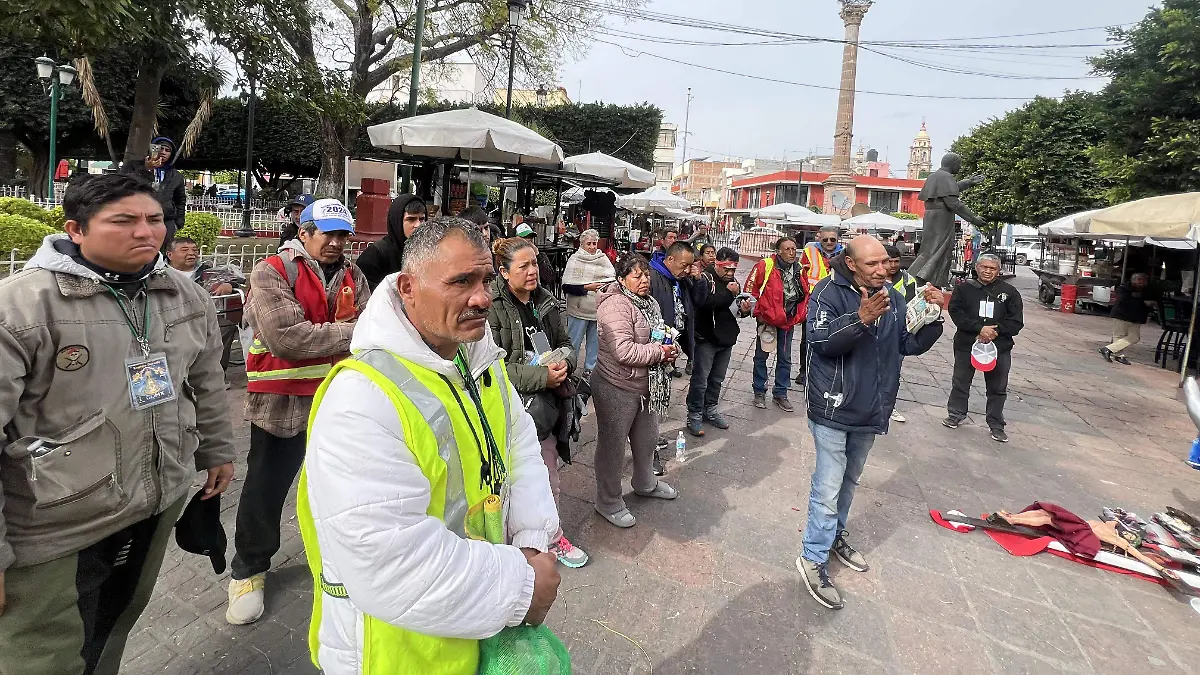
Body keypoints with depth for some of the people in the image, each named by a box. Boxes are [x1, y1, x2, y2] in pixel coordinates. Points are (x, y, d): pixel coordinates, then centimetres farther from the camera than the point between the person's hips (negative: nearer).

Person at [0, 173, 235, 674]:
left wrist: (216, 451, 18)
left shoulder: (186, 297, 1)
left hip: (161, 504, 5)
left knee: (118, 625, 25)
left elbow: (207, 383, 13)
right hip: (56, 530, -5)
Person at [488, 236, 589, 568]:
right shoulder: (493, 307, -16)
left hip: (545, 403, 6)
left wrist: (564, 363, -9)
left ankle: (551, 536, 37)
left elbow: (566, 342, 14)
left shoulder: (547, 302, 4)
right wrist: (541, 376, -24)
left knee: (548, 476, 18)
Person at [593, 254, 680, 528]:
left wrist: (669, 349, 1)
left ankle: (645, 484, 50)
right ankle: (609, 503, 25)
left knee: (647, 440, 26)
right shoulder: (616, 305, -22)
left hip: (646, 387, 9)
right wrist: (659, 352, -20)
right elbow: (623, 351, -32)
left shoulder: (649, 302, 8)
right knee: (613, 446, 8)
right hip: (617, 389, -9)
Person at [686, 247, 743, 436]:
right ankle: (694, 415, 7)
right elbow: (704, 302, -28)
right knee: (700, 379, -3)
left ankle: (710, 410, 29)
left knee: (717, 379, 16)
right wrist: (729, 293, -23)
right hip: (706, 337, -7)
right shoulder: (705, 279, -11)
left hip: (726, 338, 7)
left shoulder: (732, 281, 12)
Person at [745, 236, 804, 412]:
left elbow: (804, 295, 17)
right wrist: (759, 313, -8)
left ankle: (780, 394, 24)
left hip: (788, 322, 5)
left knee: (785, 359, 12)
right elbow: (750, 289, -8)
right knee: (761, 357, 7)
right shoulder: (765, 266, -12)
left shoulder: (799, 270, 4)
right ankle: (759, 393, 20)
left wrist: (798, 316, 10)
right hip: (767, 319, -4)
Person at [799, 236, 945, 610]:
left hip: (871, 410, 7)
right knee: (828, 487, -2)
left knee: (850, 479, 23)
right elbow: (820, 340, -27)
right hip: (834, 409, -6)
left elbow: (910, 345, 6)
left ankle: (836, 534, 42)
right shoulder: (828, 292, -15)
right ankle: (813, 559, 12)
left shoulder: (893, 297, 4)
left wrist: (934, 317, -9)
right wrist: (861, 319, -38)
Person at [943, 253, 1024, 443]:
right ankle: (956, 414, 31)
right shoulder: (964, 288, 0)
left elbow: (1016, 322, 0)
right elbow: (956, 312, -11)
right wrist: (980, 329, -20)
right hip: (966, 344, -1)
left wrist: (995, 331, -16)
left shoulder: (1009, 292, 3)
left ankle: (996, 425, 22)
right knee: (960, 383, 13)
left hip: (999, 348, 1)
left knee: (998, 389, 9)